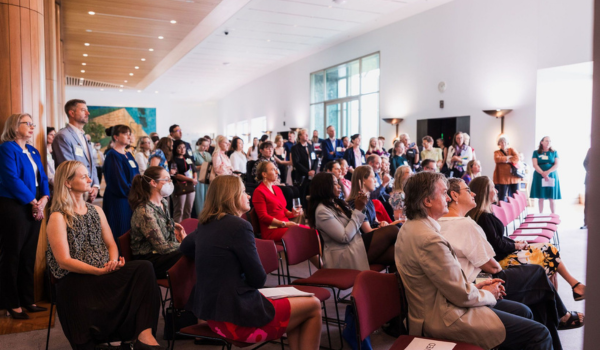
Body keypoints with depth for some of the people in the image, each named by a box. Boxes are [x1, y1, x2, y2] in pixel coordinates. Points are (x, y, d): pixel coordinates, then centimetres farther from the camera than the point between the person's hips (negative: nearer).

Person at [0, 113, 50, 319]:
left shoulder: (33, 152, 17)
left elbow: (42, 178, 14)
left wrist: (44, 199, -4)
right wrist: (33, 202, -14)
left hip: (34, 208, 8)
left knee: (29, 255, 11)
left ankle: (27, 300, 19)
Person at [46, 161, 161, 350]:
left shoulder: (96, 210, 17)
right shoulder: (57, 218, -3)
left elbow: (111, 244, 13)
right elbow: (64, 261, -11)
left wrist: (113, 261, -10)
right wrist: (98, 271, -21)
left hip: (104, 273, 6)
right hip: (75, 281, -5)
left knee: (144, 268, -25)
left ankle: (145, 334, -32)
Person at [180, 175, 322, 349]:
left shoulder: (205, 225, 6)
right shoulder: (239, 225, -18)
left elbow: (184, 247, 28)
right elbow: (258, 279, -13)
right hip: (235, 317, -9)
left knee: (296, 302, 21)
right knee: (313, 305, 9)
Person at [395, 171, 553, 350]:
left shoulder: (409, 228, 4)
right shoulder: (429, 240, -28)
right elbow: (462, 295, -20)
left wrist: (475, 286, 7)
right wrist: (489, 294, 0)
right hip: (447, 318, -10)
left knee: (523, 312, 18)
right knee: (539, 334, -8)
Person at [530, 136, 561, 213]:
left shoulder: (554, 153, 9)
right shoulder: (536, 153, 7)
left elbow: (556, 165, 0)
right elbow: (535, 165, -2)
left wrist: (548, 172, -16)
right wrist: (543, 173, -16)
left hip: (552, 177, 0)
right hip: (539, 177, 0)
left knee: (551, 198, -1)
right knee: (540, 197, 0)